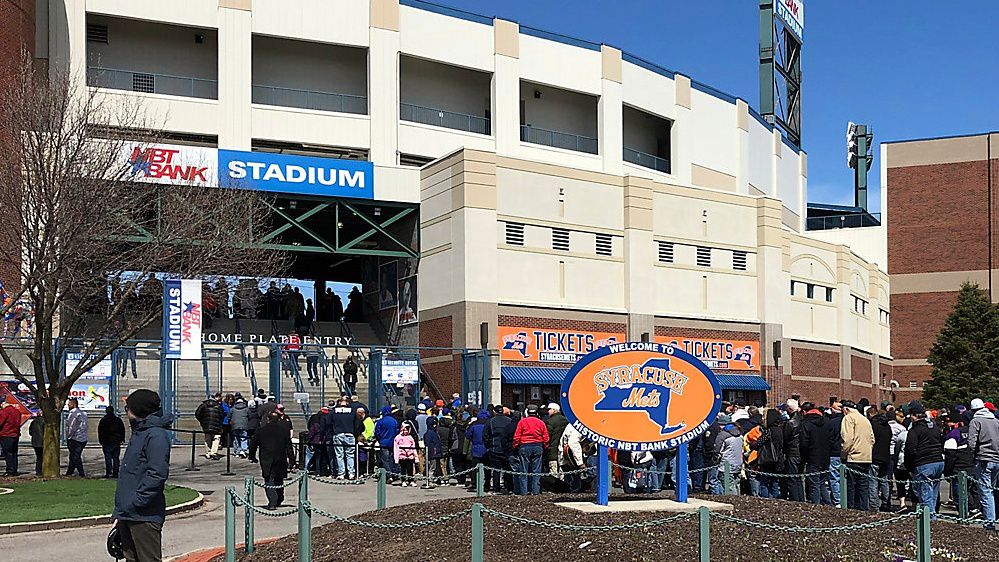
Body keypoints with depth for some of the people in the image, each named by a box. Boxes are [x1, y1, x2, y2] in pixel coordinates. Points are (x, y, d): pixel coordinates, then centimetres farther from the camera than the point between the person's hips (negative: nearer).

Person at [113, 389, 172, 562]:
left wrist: (135, 502, -22)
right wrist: (120, 512, 17)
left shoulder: (156, 435, -13)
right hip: (127, 515, 10)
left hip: (145, 516, -10)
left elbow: (157, 475, -22)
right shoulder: (138, 433, 18)